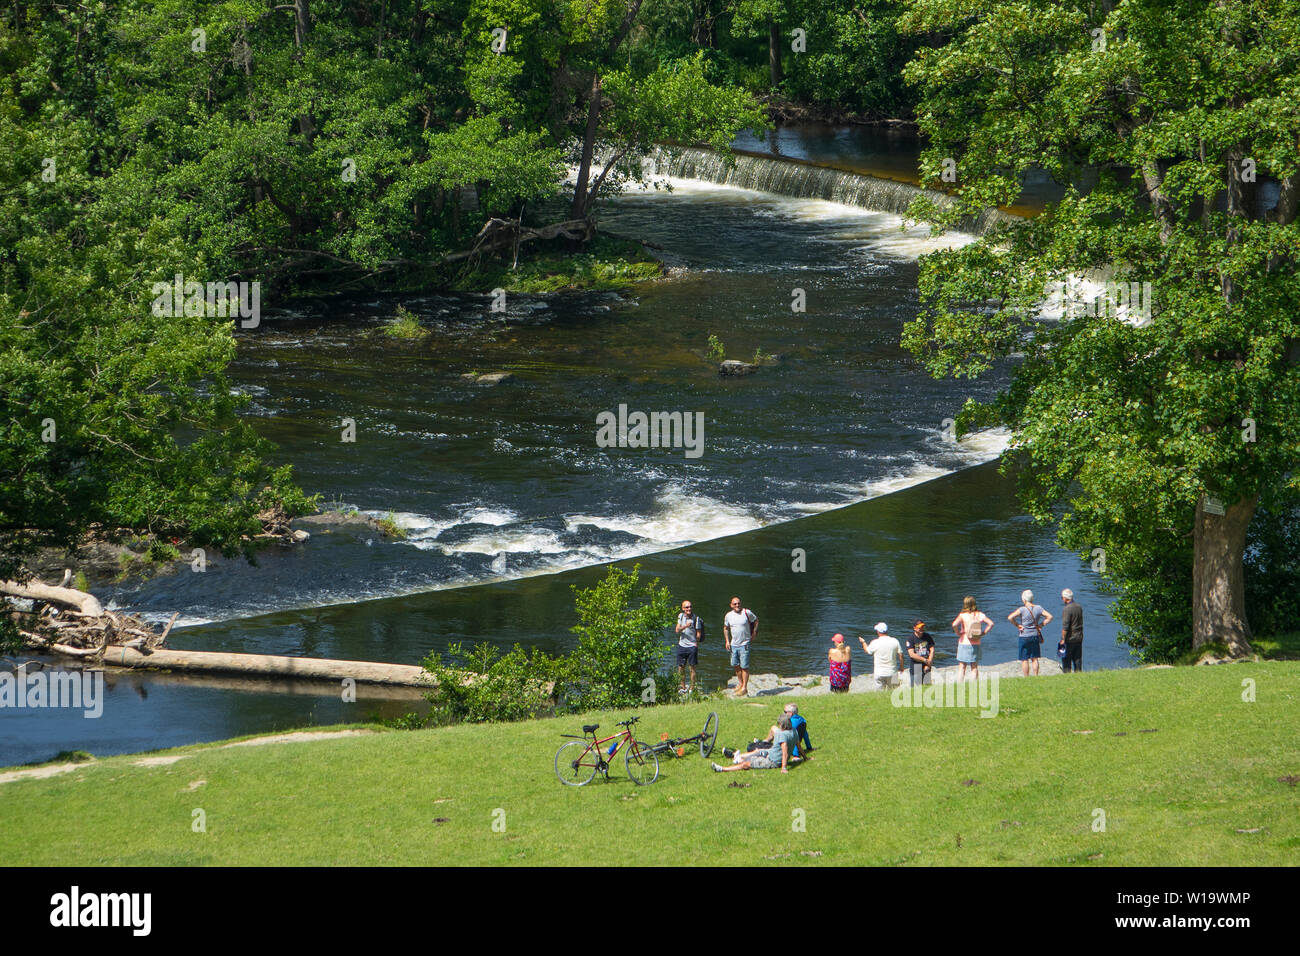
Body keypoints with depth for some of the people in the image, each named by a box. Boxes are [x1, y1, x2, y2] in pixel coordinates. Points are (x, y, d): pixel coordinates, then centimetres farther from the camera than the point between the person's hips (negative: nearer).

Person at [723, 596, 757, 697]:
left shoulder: (747, 613, -8)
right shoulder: (728, 615, 3)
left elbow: (756, 621, 5)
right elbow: (725, 628, 17)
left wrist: (753, 636, 0)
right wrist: (727, 641, 7)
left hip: (745, 644, -5)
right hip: (734, 644, 5)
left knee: (744, 666, -6)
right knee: (735, 665, 11)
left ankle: (744, 688, -1)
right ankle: (740, 683, 29)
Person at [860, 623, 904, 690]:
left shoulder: (875, 643, -10)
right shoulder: (895, 641, -5)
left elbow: (867, 650, 11)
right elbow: (900, 655, 0)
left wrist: (863, 642, 31)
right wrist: (901, 667, 16)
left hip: (879, 673, -2)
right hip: (891, 672, 2)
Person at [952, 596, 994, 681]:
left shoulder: (962, 615, -9)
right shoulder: (980, 615, -1)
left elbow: (954, 625, -24)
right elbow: (991, 623, -6)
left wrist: (958, 633, -8)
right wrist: (983, 633, -1)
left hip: (964, 643, -3)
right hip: (976, 644, 3)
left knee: (961, 667, 4)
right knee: (974, 667, 11)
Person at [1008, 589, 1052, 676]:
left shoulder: (1022, 609, -15)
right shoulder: (1038, 608, -2)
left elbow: (1010, 617, -23)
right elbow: (1049, 617, 1)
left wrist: (1017, 625, -10)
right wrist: (1041, 625, 4)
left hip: (1024, 637, -4)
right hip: (1035, 636, 4)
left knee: (1024, 660, 3)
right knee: (1034, 659, 12)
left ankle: (1026, 678, 3)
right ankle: (1036, 677, 12)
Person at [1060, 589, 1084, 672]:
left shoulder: (1067, 609, -18)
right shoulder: (1079, 607, 6)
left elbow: (1065, 627, -21)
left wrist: (1063, 639, -15)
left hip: (1069, 639, -7)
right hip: (1079, 637, 7)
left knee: (1066, 660, 1)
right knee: (1077, 659, 11)